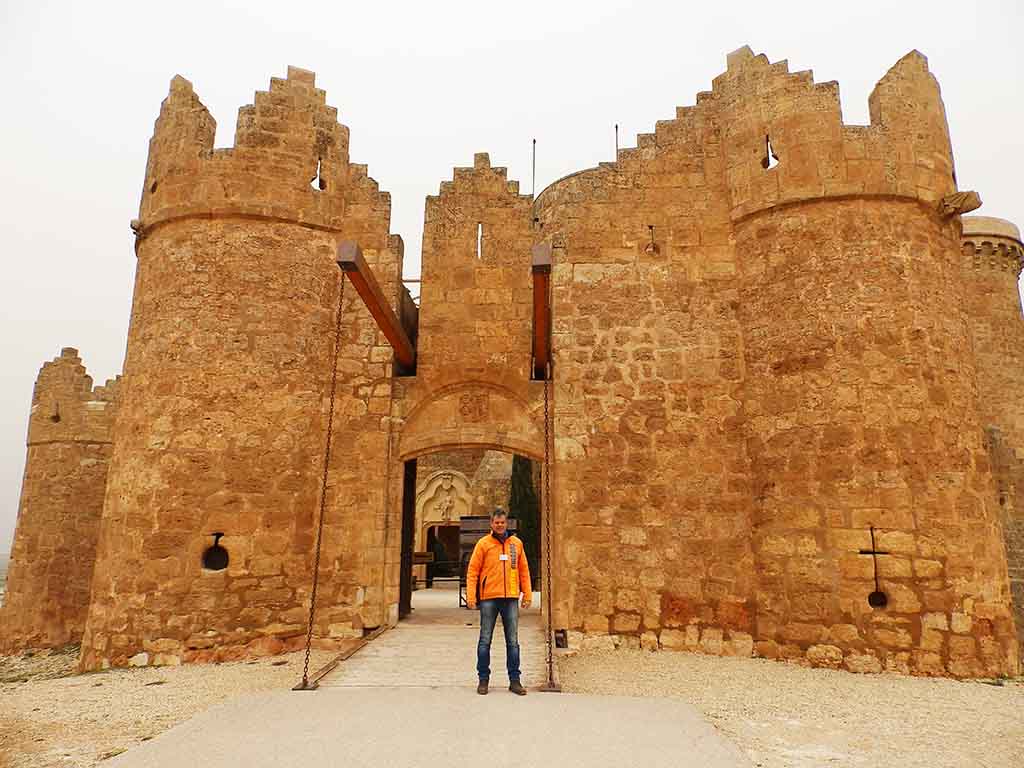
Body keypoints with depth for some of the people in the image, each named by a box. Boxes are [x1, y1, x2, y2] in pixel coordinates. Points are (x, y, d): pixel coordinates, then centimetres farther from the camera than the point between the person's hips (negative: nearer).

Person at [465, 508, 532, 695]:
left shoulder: (516, 543, 8)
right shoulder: (483, 543, 0)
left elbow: (524, 570, 11)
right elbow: (472, 570, -2)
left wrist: (527, 594, 6)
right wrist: (471, 596, -9)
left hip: (511, 598, 2)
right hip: (489, 597, -2)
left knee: (513, 641, 7)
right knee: (485, 640, 6)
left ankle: (514, 680, 16)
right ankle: (483, 679, 17)